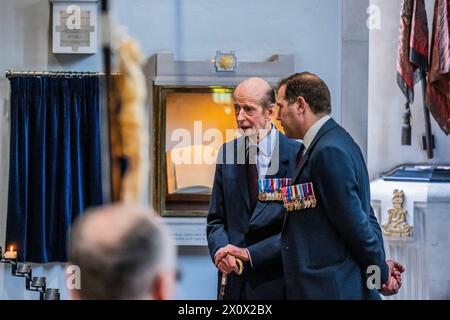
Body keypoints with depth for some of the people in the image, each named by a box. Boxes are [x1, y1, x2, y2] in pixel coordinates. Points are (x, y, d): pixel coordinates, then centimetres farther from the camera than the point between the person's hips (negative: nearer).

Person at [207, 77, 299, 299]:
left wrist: (250, 254, -16)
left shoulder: (296, 155, -10)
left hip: (276, 282, -4)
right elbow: (216, 219, 9)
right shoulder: (227, 153, 6)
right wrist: (219, 250, -11)